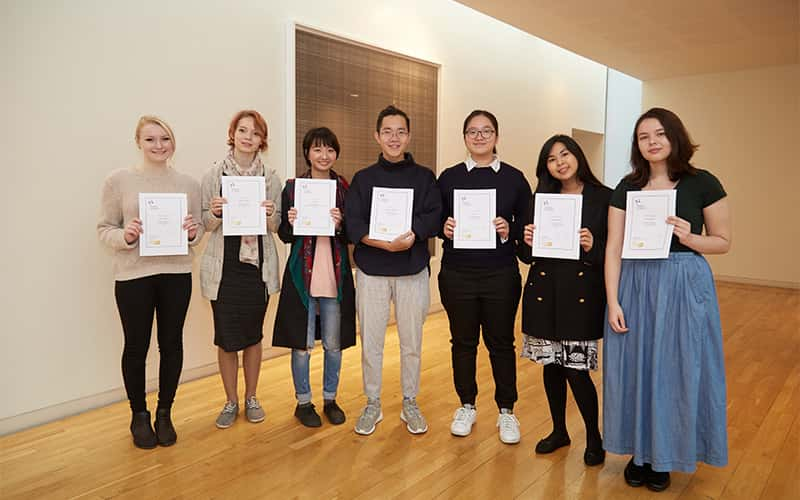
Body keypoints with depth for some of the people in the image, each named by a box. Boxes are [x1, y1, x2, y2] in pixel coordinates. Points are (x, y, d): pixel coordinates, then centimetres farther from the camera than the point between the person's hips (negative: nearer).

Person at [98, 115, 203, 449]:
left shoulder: (188, 183, 6)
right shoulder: (118, 180, 0)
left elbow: (199, 229, 11)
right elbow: (104, 229, 1)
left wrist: (193, 232, -11)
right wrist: (125, 236, -19)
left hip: (176, 274, 2)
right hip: (133, 276, -2)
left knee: (171, 344, 9)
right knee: (136, 347, 8)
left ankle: (164, 414, 28)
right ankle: (139, 415, 28)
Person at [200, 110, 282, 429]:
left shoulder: (270, 177, 3)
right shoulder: (214, 175, 0)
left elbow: (276, 227, 6)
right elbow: (205, 225, 3)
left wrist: (270, 215, -16)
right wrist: (214, 213, -18)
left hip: (259, 265, 1)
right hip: (224, 265, -1)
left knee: (253, 334, 11)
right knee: (226, 337, 5)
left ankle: (251, 398, 29)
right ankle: (231, 402, 25)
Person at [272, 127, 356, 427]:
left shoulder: (344, 188, 5)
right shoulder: (292, 188, 2)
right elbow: (284, 236, 4)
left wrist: (340, 225, -15)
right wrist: (292, 223, -17)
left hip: (335, 275, 1)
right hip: (302, 275, -1)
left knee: (334, 344, 10)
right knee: (302, 344, 6)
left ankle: (330, 399, 30)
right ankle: (303, 402, 26)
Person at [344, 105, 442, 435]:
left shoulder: (424, 177, 6)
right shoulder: (363, 178, 5)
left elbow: (433, 217, -6)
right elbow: (353, 223, -7)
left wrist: (410, 235, -24)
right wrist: (387, 244, -21)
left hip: (413, 271, 0)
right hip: (371, 272, 0)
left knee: (411, 344, 10)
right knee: (370, 344, 8)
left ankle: (410, 404, 28)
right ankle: (372, 405, 26)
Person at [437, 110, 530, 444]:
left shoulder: (514, 178, 3)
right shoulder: (449, 177, 5)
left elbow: (528, 224, 5)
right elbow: (434, 220, 9)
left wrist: (510, 231, -15)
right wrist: (444, 228, -12)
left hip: (501, 275, -1)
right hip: (457, 274, 1)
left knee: (501, 342, 8)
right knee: (463, 341, 11)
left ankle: (506, 410, 25)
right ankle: (467, 406, 29)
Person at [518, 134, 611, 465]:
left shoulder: (603, 198, -1)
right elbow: (527, 255, 11)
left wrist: (593, 246, -21)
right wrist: (527, 242, -10)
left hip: (582, 292, -3)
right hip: (544, 291, 4)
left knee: (576, 369, -4)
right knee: (551, 365, 11)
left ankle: (594, 437, 20)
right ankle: (559, 431, 31)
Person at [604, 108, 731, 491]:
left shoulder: (702, 183, -2)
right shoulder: (627, 188, 3)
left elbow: (724, 242, 3)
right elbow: (614, 248, -1)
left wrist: (689, 238, -18)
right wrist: (613, 302, -7)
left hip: (685, 286, -2)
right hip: (635, 286, 2)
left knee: (677, 370, 7)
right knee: (635, 368, 9)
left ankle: (665, 455, 29)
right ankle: (639, 451, 29)